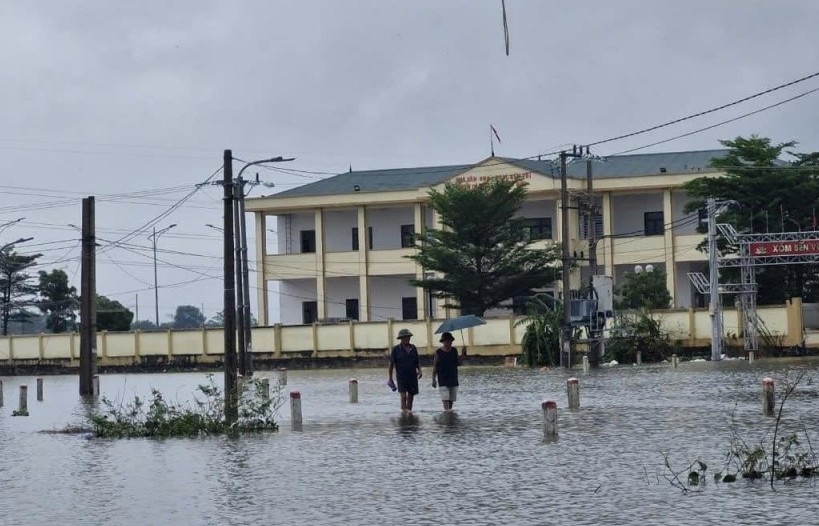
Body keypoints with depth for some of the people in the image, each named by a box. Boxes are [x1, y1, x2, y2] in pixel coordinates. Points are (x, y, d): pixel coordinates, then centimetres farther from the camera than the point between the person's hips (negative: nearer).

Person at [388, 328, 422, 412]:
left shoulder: (413, 348, 8)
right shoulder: (396, 349, -4)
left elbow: (417, 362, 15)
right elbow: (391, 364, 1)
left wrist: (419, 370, -3)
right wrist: (390, 378, 0)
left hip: (412, 376, 4)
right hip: (401, 376, -4)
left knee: (410, 396, 9)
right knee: (403, 396, -15)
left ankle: (409, 411, 18)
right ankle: (404, 410, -19)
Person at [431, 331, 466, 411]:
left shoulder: (454, 350, 5)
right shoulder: (438, 352, -6)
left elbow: (459, 363, 7)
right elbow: (434, 366, -2)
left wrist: (463, 355, -8)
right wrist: (433, 380, -5)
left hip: (453, 379, 4)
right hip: (442, 380, -4)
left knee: (451, 399, 8)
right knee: (445, 398, -14)